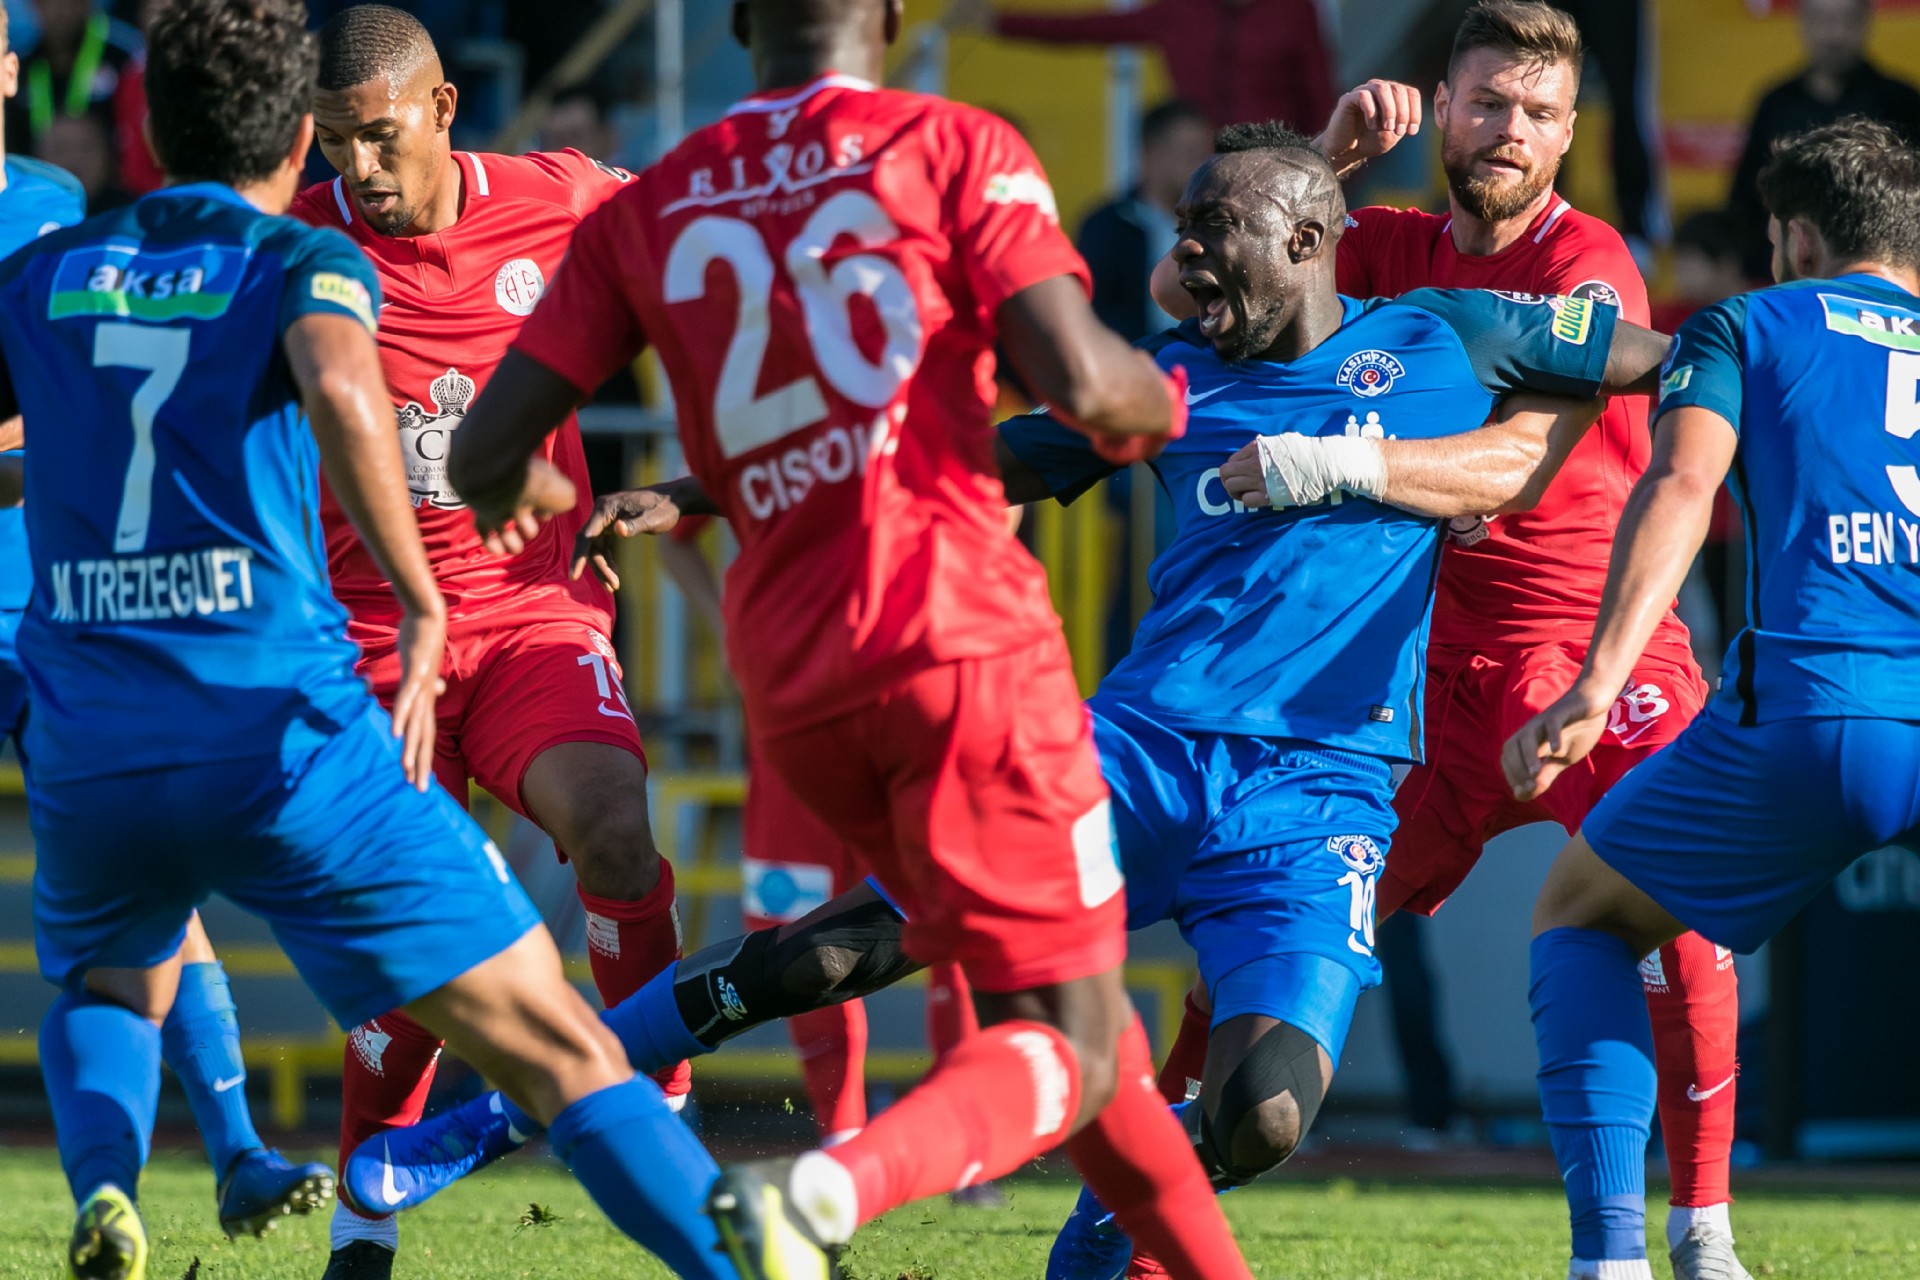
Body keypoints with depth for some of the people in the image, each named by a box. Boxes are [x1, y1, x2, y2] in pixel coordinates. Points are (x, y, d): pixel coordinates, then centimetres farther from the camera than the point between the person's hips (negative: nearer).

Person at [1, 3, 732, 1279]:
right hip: (285, 736, -3)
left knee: (107, 996, 35)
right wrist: (422, 604, -16)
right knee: (564, 1053, 0)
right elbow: (340, 385, -21)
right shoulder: (302, 261, 2)